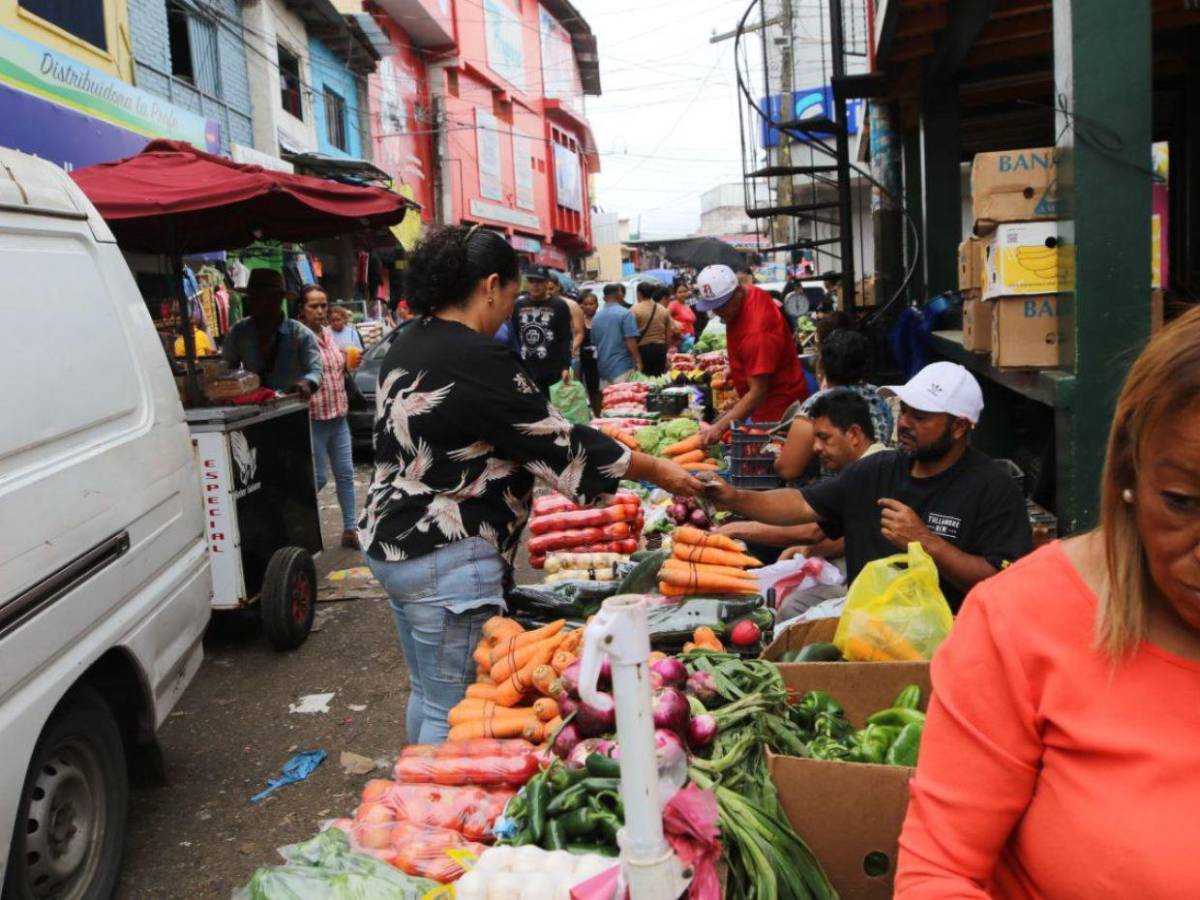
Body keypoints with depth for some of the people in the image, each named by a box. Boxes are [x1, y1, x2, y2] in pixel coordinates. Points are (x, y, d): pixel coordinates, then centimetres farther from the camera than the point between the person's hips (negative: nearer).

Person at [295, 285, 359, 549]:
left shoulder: (329, 333, 9)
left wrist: (348, 363, 2)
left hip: (339, 416, 7)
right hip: (313, 418, -7)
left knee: (345, 474, 10)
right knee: (318, 478, -1)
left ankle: (350, 529, 19)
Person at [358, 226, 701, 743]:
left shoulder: (409, 344, 8)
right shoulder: (474, 359, -20)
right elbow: (556, 442, -16)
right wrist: (656, 470, -7)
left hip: (390, 543, 10)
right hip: (446, 560, -10)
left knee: (427, 696, 22)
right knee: (454, 712, 2)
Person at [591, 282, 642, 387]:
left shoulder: (596, 317, 10)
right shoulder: (625, 313, -8)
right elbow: (630, 342, -14)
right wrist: (638, 362, -7)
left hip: (603, 367, 6)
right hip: (622, 366, -6)